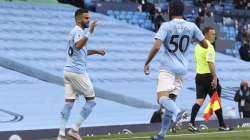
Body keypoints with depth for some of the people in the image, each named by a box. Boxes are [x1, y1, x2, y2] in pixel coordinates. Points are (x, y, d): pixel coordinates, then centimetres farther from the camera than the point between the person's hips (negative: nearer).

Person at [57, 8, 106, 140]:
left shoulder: (74, 31, 18)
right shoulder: (78, 31, -13)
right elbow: (78, 46, -35)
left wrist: (95, 51, 25)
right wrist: (89, 32, -34)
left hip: (68, 70, 9)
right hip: (77, 72, -9)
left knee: (68, 103, 4)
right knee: (91, 101, 2)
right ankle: (75, 129, 0)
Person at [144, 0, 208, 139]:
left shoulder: (166, 26, -7)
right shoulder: (191, 26, 5)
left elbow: (156, 47, -18)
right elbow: (205, 45, 13)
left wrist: (146, 63, -6)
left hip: (168, 67, -5)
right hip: (182, 69, 5)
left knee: (162, 97, -15)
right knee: (171, 100, 11)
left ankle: (177, 112, -47)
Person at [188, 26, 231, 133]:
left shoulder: (198, 46, 13)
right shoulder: (209, 47, -15)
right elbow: (210, 63, -23)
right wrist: (215, 78, -24)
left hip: (199, 75, 7)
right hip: (208, 76, -7)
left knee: (199, 100, 1)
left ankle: (191, 123, -14)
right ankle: (222, 125, 11)